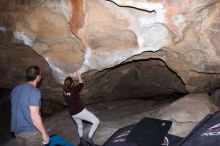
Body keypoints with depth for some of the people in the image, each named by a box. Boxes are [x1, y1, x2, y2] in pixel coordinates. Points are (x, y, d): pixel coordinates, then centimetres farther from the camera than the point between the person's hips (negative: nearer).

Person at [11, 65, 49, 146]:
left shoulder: (16, 89, 4)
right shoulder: (34, 91, -20)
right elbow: (34, 116, -23)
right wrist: (44, 133, -15)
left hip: (17, 130, 7)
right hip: (31, 131, -7)